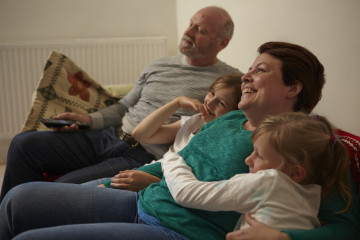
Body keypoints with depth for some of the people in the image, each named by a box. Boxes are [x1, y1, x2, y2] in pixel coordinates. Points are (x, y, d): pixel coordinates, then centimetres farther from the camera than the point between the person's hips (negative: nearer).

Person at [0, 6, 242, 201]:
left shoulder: (229, 80, -1)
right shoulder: (157, 66, 16)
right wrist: (90, 119, 4)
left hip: (144, 157, -6)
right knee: (25, 143, -4)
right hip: (110, 136, 7)